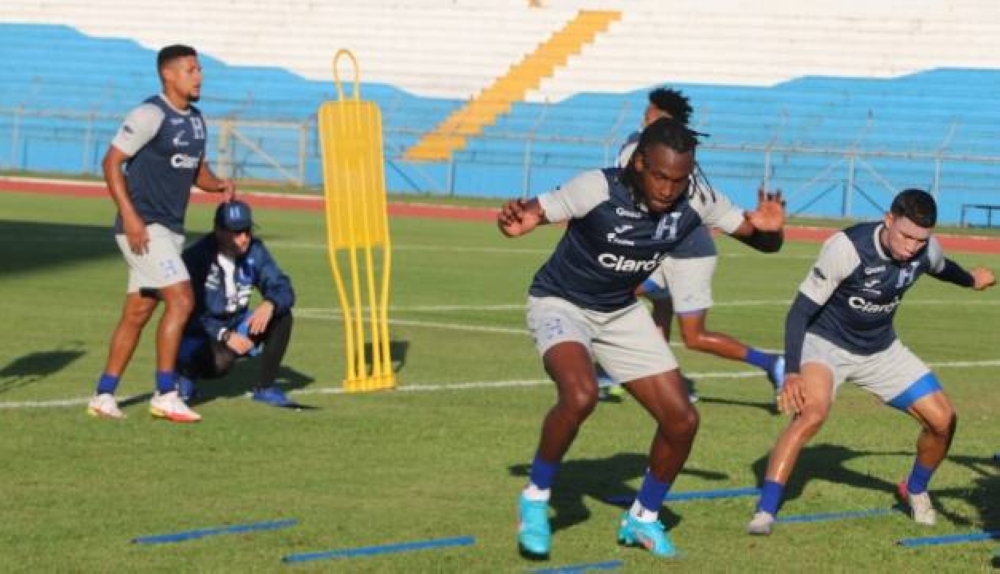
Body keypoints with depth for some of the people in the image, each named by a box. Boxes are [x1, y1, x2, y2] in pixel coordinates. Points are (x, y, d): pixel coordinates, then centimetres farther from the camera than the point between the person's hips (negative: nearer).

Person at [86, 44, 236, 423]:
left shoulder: (195, 120, 13)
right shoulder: (151, 115, -13)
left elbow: (197, 170, 22)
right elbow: (112, 161, -14)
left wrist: (219, 185, 0)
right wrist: (129, 215, -21)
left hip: (171, 228, 9)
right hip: (143, 226, -9)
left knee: (137, 313, 10)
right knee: (180, 300, -15)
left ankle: (103, 395, 17)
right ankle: (165, 395, -10)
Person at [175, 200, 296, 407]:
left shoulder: (254, 251, -5)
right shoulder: (197, 257, -21)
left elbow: (283, 289, -9)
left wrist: (269, 305, -33)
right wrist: (225, 336, -35)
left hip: (235, 327, 6)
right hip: (198, 336, -6)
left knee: (281, 316, -15)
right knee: (221, 359, -37)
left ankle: (265, 387, -5)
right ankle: (184, 372, -1)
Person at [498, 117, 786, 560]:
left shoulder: (695, 201, -17)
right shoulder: (597, 190, -30)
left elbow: (764, 242, -7)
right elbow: (532, 213, -29)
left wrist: (767, 229, -31)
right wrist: (515, 223, -53)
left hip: (621, 312, 5)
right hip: (560, 304, -5)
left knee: (682, 421, 0)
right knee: (580, 395, -34)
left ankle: (642, 519, 25)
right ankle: (536, 499, -11)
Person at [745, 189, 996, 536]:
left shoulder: (927, 250, -14)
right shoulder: (847, 247, -31)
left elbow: (941, 268, 14)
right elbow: (801, 310, -27)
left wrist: (971, 280, 36)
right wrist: (791, 373, -37)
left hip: (881, 349, 6)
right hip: (826, 343, -6)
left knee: (943, 421, -1)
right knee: (812, 412, -33)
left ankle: (915, 490, 29)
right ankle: (765, 512, -31)